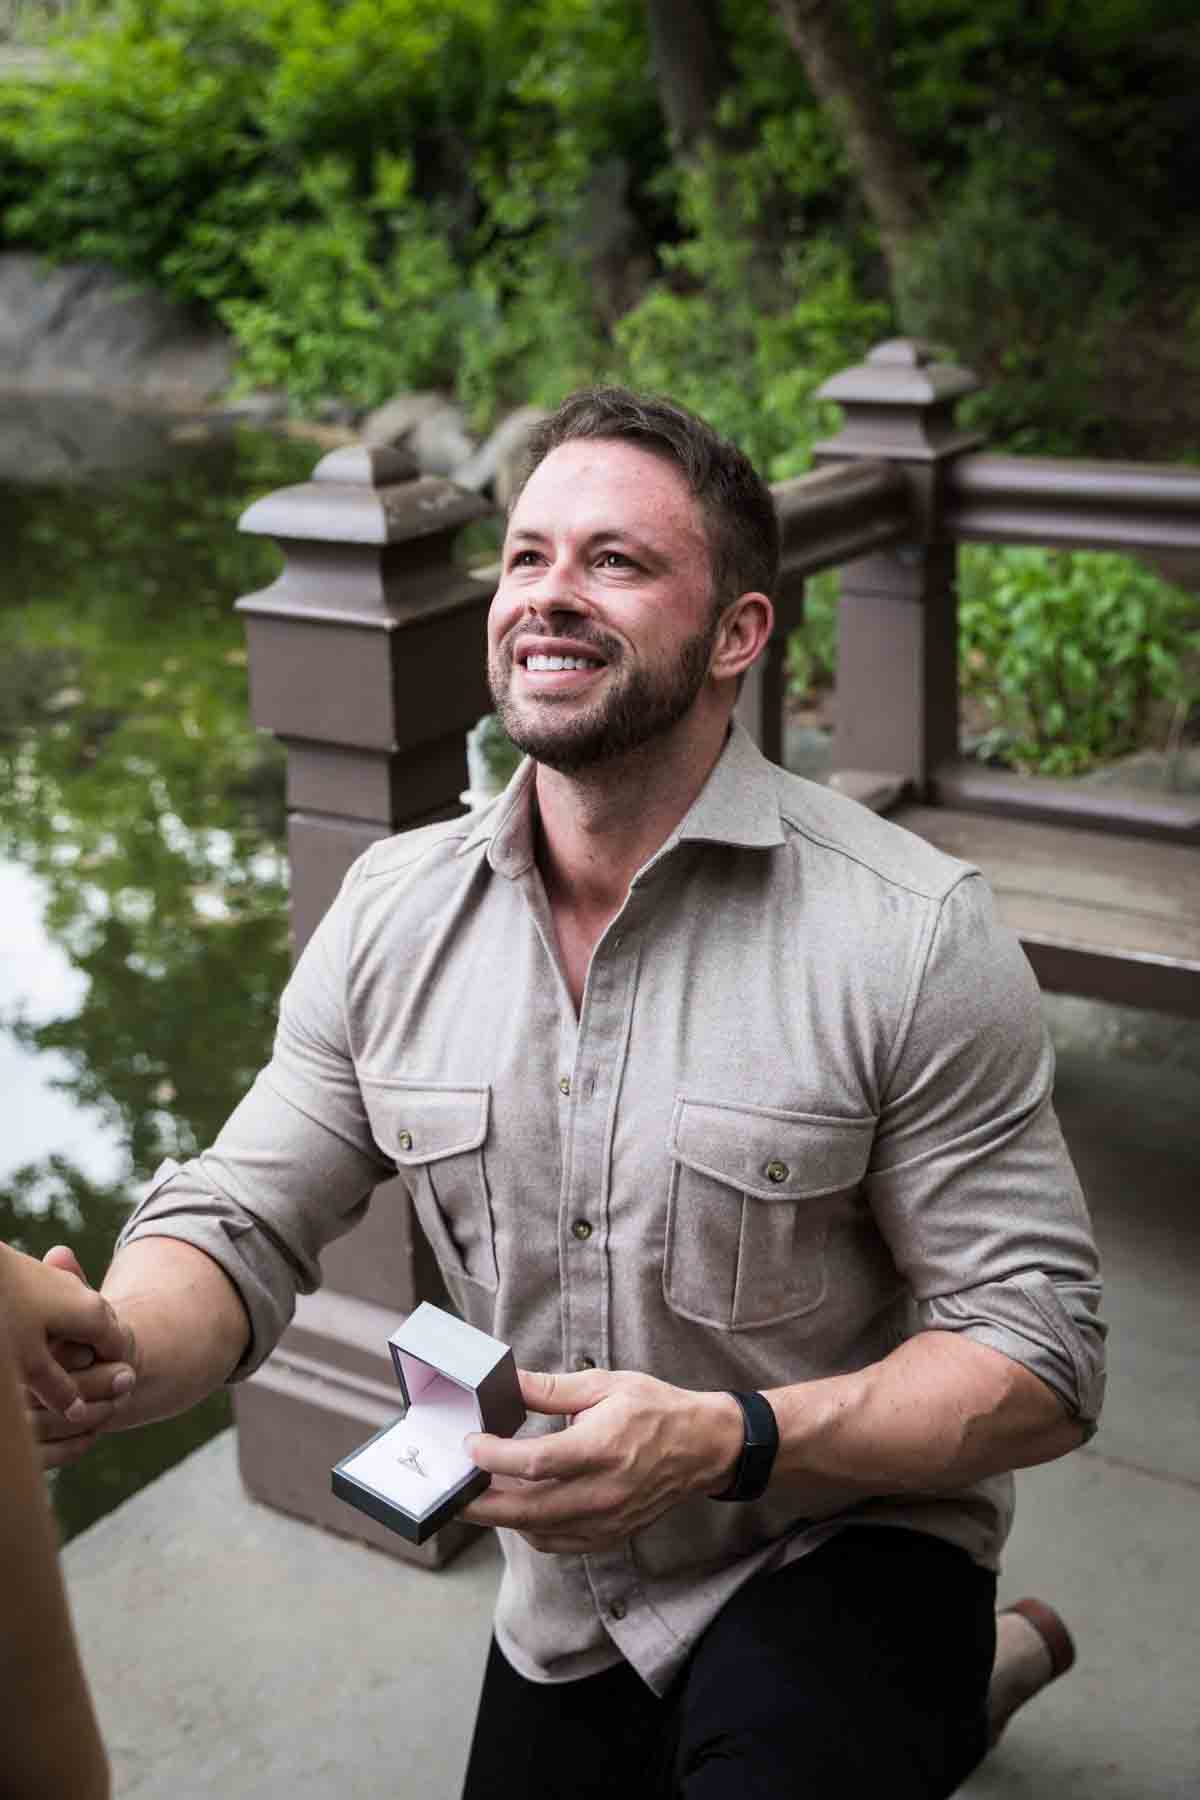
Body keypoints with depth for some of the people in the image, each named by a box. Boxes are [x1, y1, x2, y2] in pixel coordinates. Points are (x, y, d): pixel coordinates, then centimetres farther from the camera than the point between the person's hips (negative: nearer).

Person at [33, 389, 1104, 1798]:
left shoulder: (910, 936, -20)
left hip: (840, 1560, -5)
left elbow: (1042, 1361, -17)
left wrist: (723, 1441, -31)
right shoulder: (392, 912, -5)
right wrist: (94, 1367, -28)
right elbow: (240, 1232, -5)